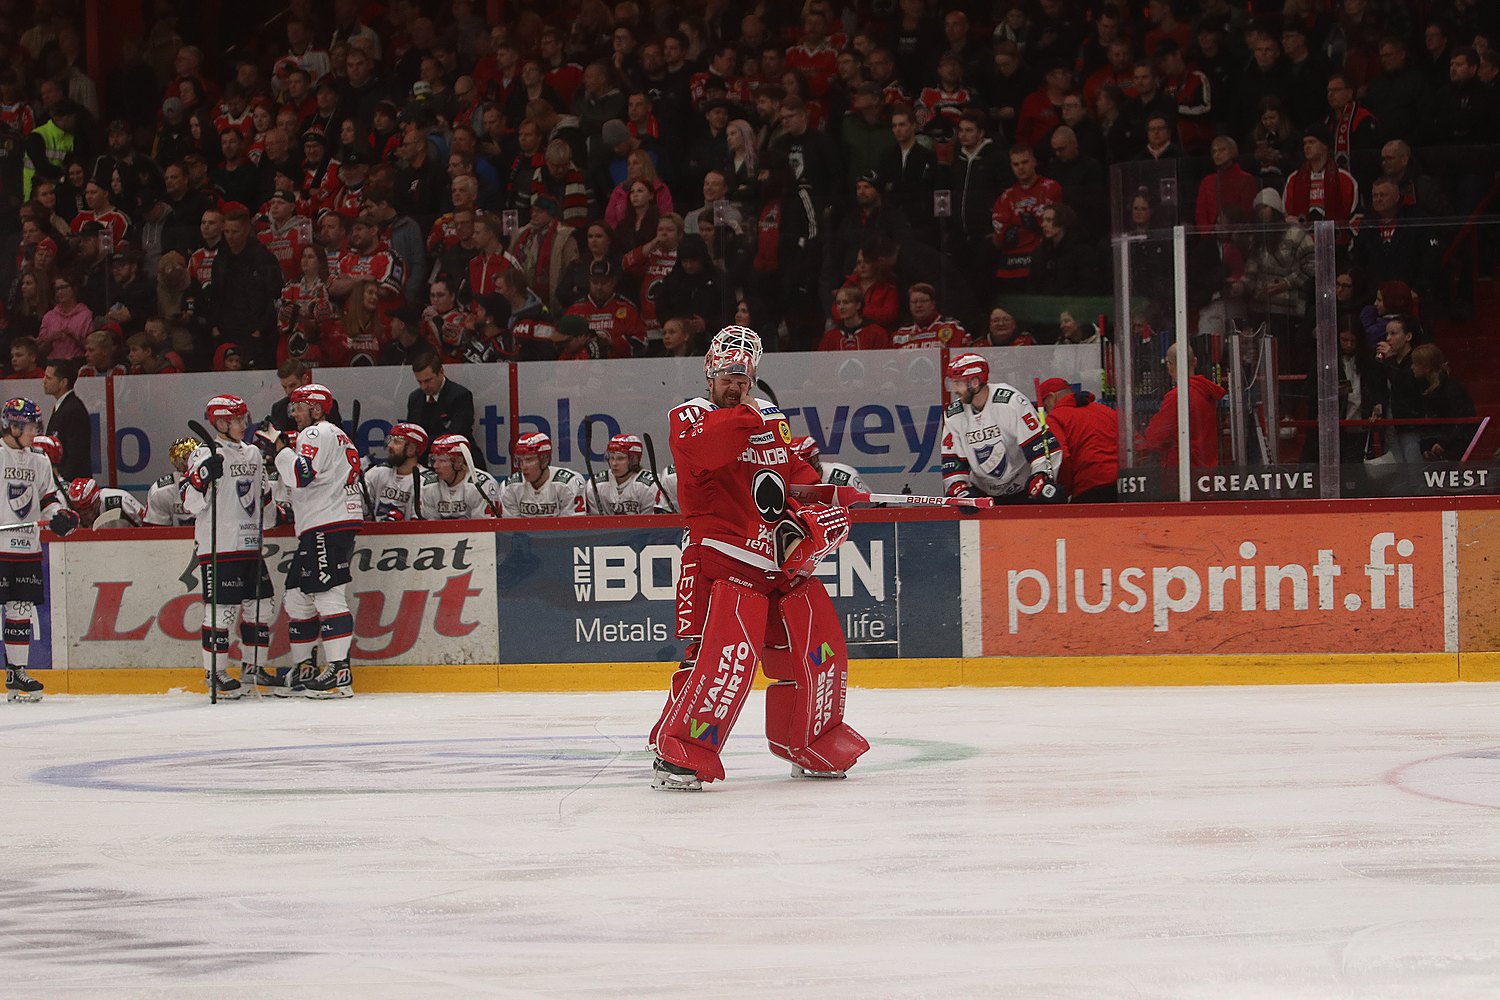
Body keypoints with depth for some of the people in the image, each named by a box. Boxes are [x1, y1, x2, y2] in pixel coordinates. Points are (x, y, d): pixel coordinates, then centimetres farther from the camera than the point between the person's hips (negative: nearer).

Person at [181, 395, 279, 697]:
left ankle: (253, 667, 19)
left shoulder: (253, 454, 16)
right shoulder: (204, 454, -8)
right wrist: (204, 474, -28)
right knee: (222, 607, -7)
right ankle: (216, 672, 2)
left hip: (250, 546, 8)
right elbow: (189, 501, -14)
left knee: (262, 604, 8)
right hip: (218, 547, -8)